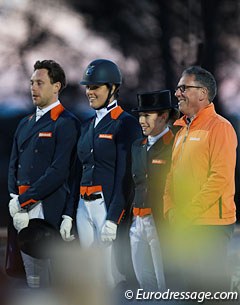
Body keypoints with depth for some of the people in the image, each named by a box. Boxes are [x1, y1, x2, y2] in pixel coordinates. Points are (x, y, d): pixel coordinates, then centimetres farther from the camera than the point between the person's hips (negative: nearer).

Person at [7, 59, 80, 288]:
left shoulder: (66, 123, -5)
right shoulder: (25, 124, 19)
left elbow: (59, 172, -13)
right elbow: (14, 166, 16)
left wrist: (23, 201, -12)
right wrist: (15, 201, -1)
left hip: (46, 210, -7)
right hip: (22, 210, 7)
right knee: (31, 275, 7)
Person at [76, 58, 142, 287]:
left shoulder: (126, 124, -8)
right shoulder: (88, 126, 17)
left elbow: (126, 175, -14)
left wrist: (113, 219, -19)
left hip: (110, 205, -8)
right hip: (85, 206, 8)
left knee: (114, 277, -7)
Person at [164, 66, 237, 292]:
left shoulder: (219, 127, -10)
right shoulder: (182, 130, 17)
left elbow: (221, 178, -18)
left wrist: (189, 213, -18)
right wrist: (170, 210, 4)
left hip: (210, 225, -9)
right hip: (183, 226, 9)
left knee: (211, 287, -8)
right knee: (187, 286, 12)